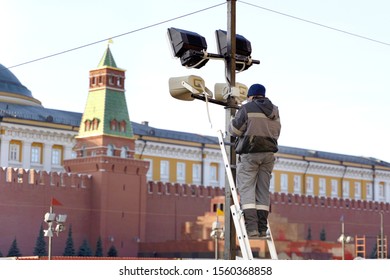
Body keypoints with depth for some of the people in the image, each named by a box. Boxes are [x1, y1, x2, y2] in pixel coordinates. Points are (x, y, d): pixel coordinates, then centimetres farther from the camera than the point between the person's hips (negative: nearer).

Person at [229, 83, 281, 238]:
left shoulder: (247, 108, -5)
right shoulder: (274, 110, 13)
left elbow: (235, 130, -4)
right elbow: (276, 133, 17)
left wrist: (234, 119, 15)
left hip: (249, 153, -5)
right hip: (269, 152, 5)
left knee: (246, 189, -5)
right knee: (263, 190, 8)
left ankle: (251, 227, -17)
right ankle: (262, 228, 6)